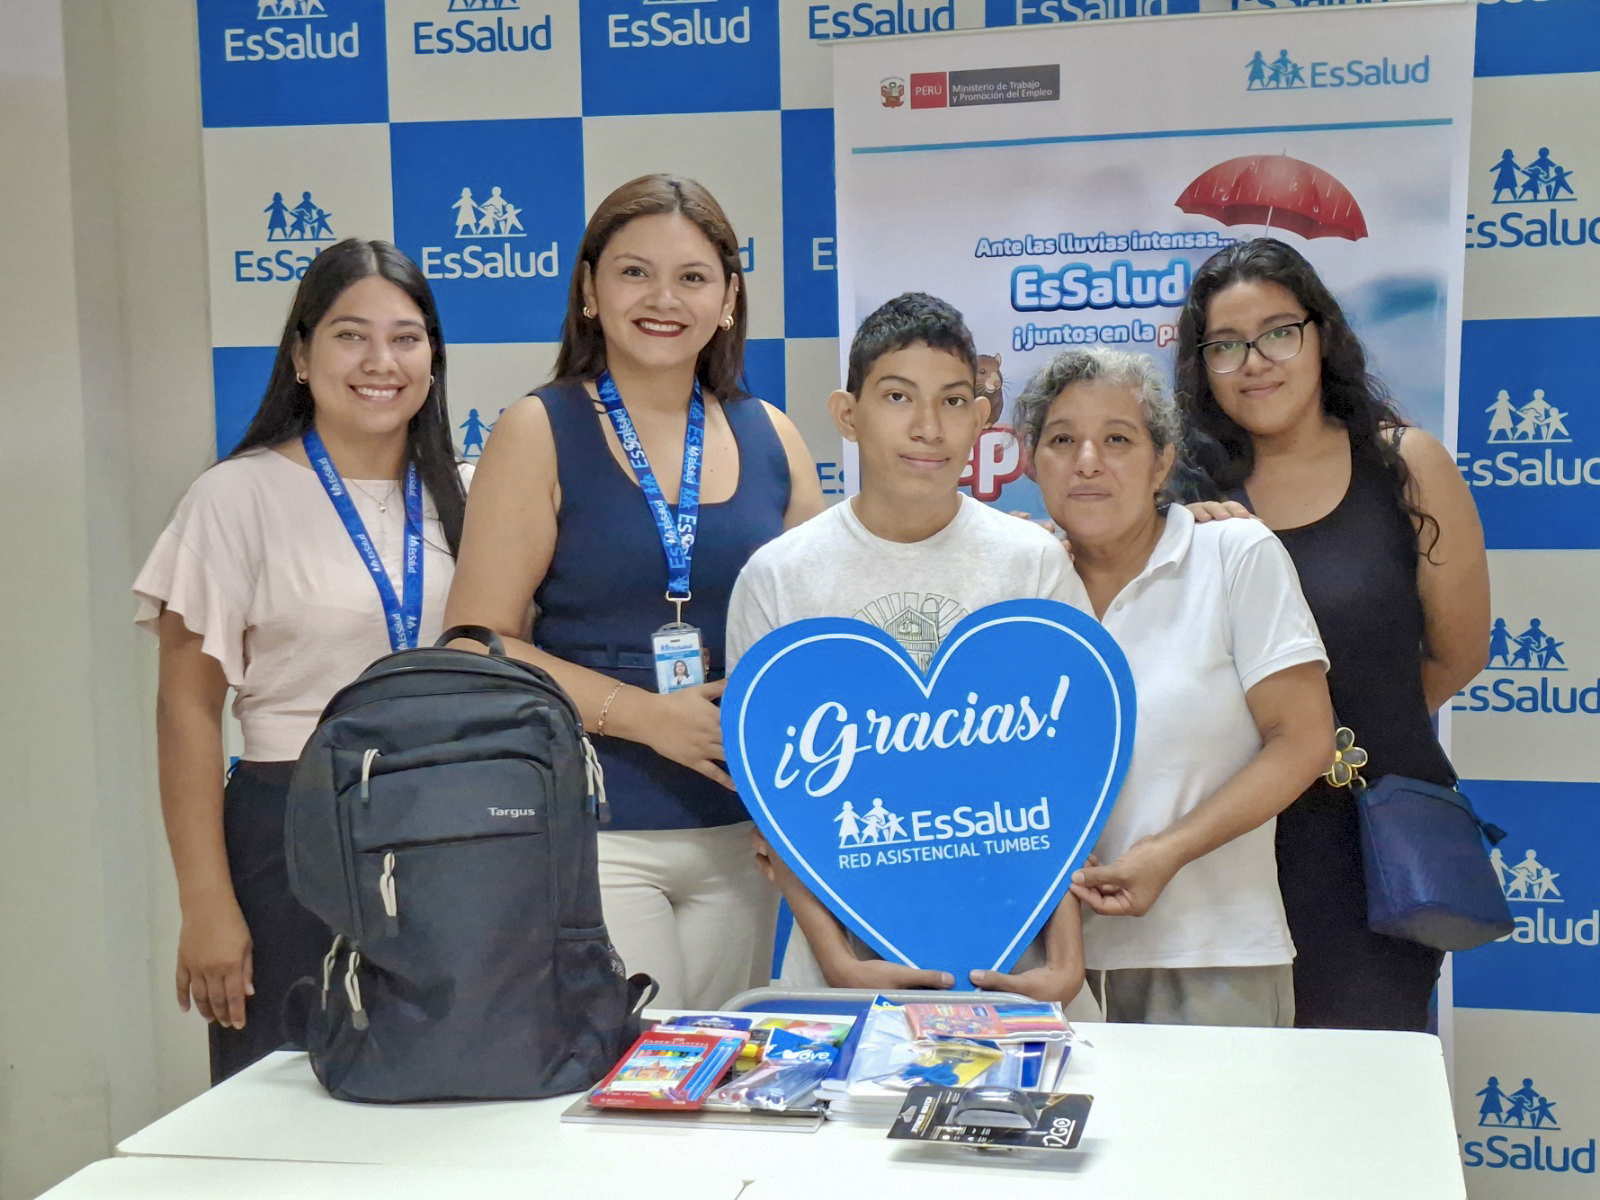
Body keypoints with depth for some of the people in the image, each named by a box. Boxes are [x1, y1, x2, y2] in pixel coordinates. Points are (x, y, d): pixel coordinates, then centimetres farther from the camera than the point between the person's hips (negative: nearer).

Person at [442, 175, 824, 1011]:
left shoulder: (770, 440, 9)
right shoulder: (541, 432, -2)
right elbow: (478, 643, -7)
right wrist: (646, 715, -15)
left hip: (741, 834, 4)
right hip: (593, 831, -4)